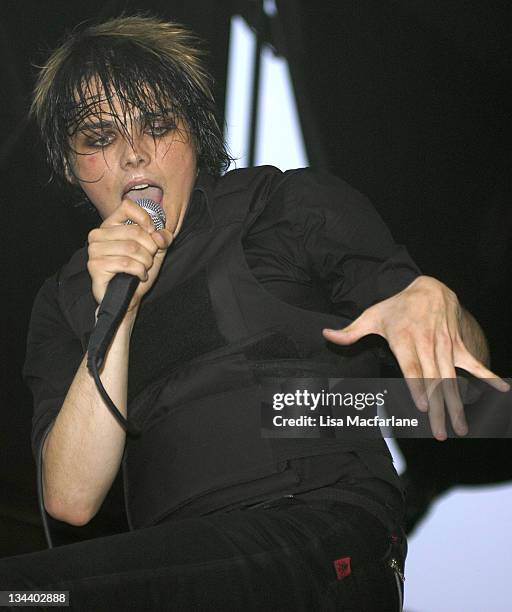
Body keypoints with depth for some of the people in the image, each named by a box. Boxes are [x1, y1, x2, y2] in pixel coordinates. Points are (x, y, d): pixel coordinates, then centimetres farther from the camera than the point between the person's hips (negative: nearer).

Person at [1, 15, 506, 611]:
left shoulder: (291, 205, 10)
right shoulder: (66, 303, 17)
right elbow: (71, 500, 2)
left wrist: (433, 300, -16)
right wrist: (117, 315, -6)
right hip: (175, 557, 4)